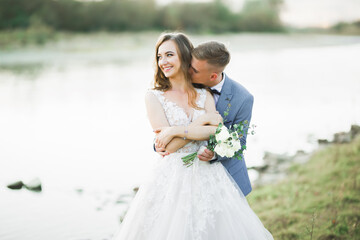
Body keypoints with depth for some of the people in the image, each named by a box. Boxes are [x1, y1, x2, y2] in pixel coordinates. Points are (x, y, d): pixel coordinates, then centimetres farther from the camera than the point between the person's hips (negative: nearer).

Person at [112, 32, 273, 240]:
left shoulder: (205, 95, 7)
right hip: (172, 178, -2)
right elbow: (169, 147, -10)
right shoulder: (154, 97, -1)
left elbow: (217, 133, -8)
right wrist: (202, 120, -10)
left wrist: (176, 131, -15)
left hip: (208, 176, 3)